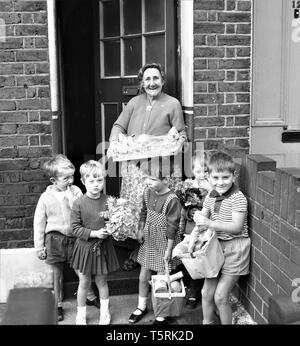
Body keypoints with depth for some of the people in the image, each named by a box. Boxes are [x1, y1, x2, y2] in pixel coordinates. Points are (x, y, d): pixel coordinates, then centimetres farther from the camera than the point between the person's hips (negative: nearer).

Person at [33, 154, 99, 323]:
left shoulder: (76, 191, -8)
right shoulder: (46, 198, -10)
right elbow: (39, 223, -2)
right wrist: (39, 247, 0)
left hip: (74, 238, 1)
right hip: (55, 239, -1)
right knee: (57, 274, 13)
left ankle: (91, 297, 34)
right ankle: (58, 305, 30)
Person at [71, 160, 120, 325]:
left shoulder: (108, 200, -7)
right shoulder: (79, 203, -14)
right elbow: (75, 228, -12)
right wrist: (95, 233, -22)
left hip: (103, 246, 2)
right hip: (85, 247, -1)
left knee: (102, 281, 15)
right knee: (84, 282, 12)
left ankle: (105, 313, 33)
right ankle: (81, 315, 30)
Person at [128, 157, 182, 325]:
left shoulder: (172, 200, -23)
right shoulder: (148, 192, -4)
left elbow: (172, 227, -20)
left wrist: (169, 250, -17)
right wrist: (140, 230, 13)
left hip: (163, 245, -6)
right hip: (149, 242, 6)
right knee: (143, 277, 17)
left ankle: (162, 315, 23)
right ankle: (142, 307, 38)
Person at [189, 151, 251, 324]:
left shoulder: (238, 198, -17)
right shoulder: (211, 196, 5)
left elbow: (237, 227, -22)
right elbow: (201, 221, 7)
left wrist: (210, 223, -28)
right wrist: (193, 239, -9)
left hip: (234, 249, -7)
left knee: (220, 296, -2)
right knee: (207, 293, 13)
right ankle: (207, 322, 32)